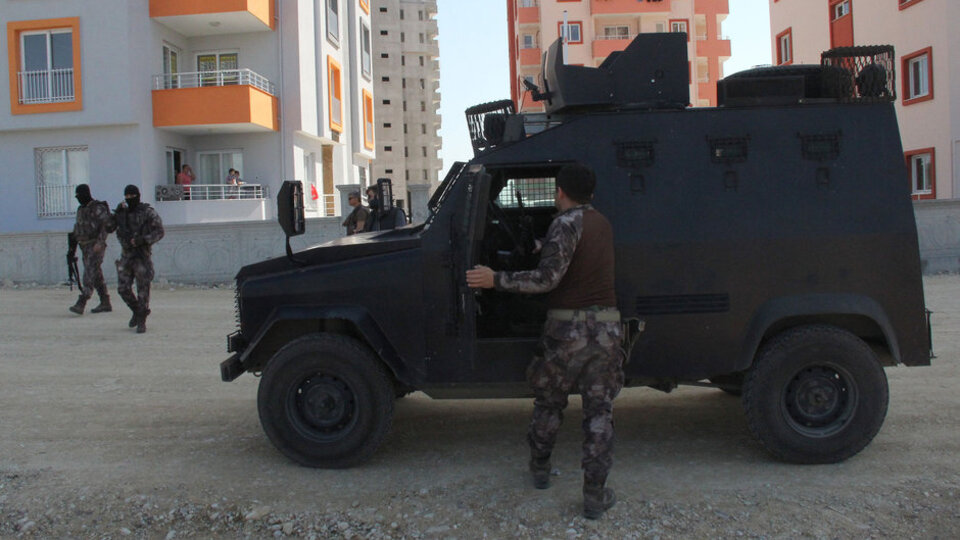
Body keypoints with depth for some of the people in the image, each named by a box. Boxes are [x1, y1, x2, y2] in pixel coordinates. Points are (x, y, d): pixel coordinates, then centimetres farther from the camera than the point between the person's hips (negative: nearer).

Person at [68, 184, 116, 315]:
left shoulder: (98, 208, -9)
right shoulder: (81, 210, 17)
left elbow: (106, 225, -17)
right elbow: (78, 228, 23)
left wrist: (100, 242, -25)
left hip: (96, 246, -9)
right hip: (85, 246, 9)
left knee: (89, 275, -15)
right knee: (96, 275, 10)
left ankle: (80, 304, -22)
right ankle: (105, 304, 16)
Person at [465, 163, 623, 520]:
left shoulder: (567, 223, -11)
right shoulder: (602, 223, 12)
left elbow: (547, 279, -19)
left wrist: (495, 280, -17)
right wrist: (546, 250, 37)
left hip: (568, 325, -5)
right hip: (606, 324, 5)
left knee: (549, 400, 16)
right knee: (599, 409, 7)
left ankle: (540, 468, 32)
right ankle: (595, 495, 7)